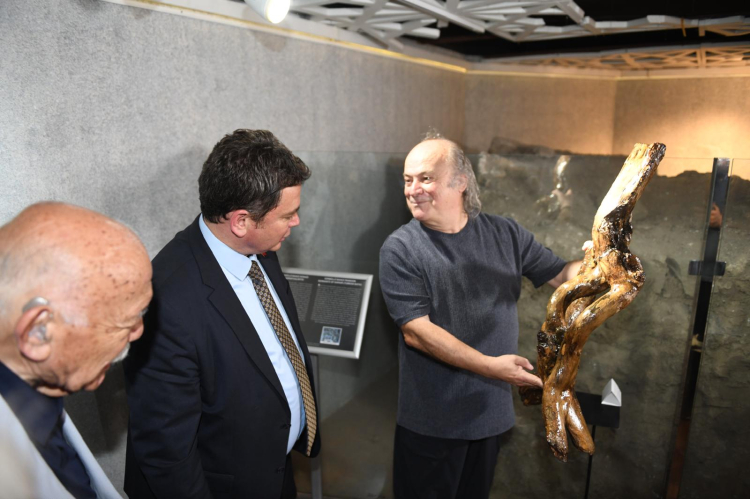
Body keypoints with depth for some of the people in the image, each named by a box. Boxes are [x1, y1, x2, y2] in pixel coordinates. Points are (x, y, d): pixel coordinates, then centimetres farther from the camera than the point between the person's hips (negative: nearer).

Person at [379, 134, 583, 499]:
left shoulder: (504, 234, -1)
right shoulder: (400, 249, -14)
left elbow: (563, 274, 5)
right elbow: (415, 332, -20)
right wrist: (491, 366, -25)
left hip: (492, 410, 4)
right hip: (431, 421, -3)